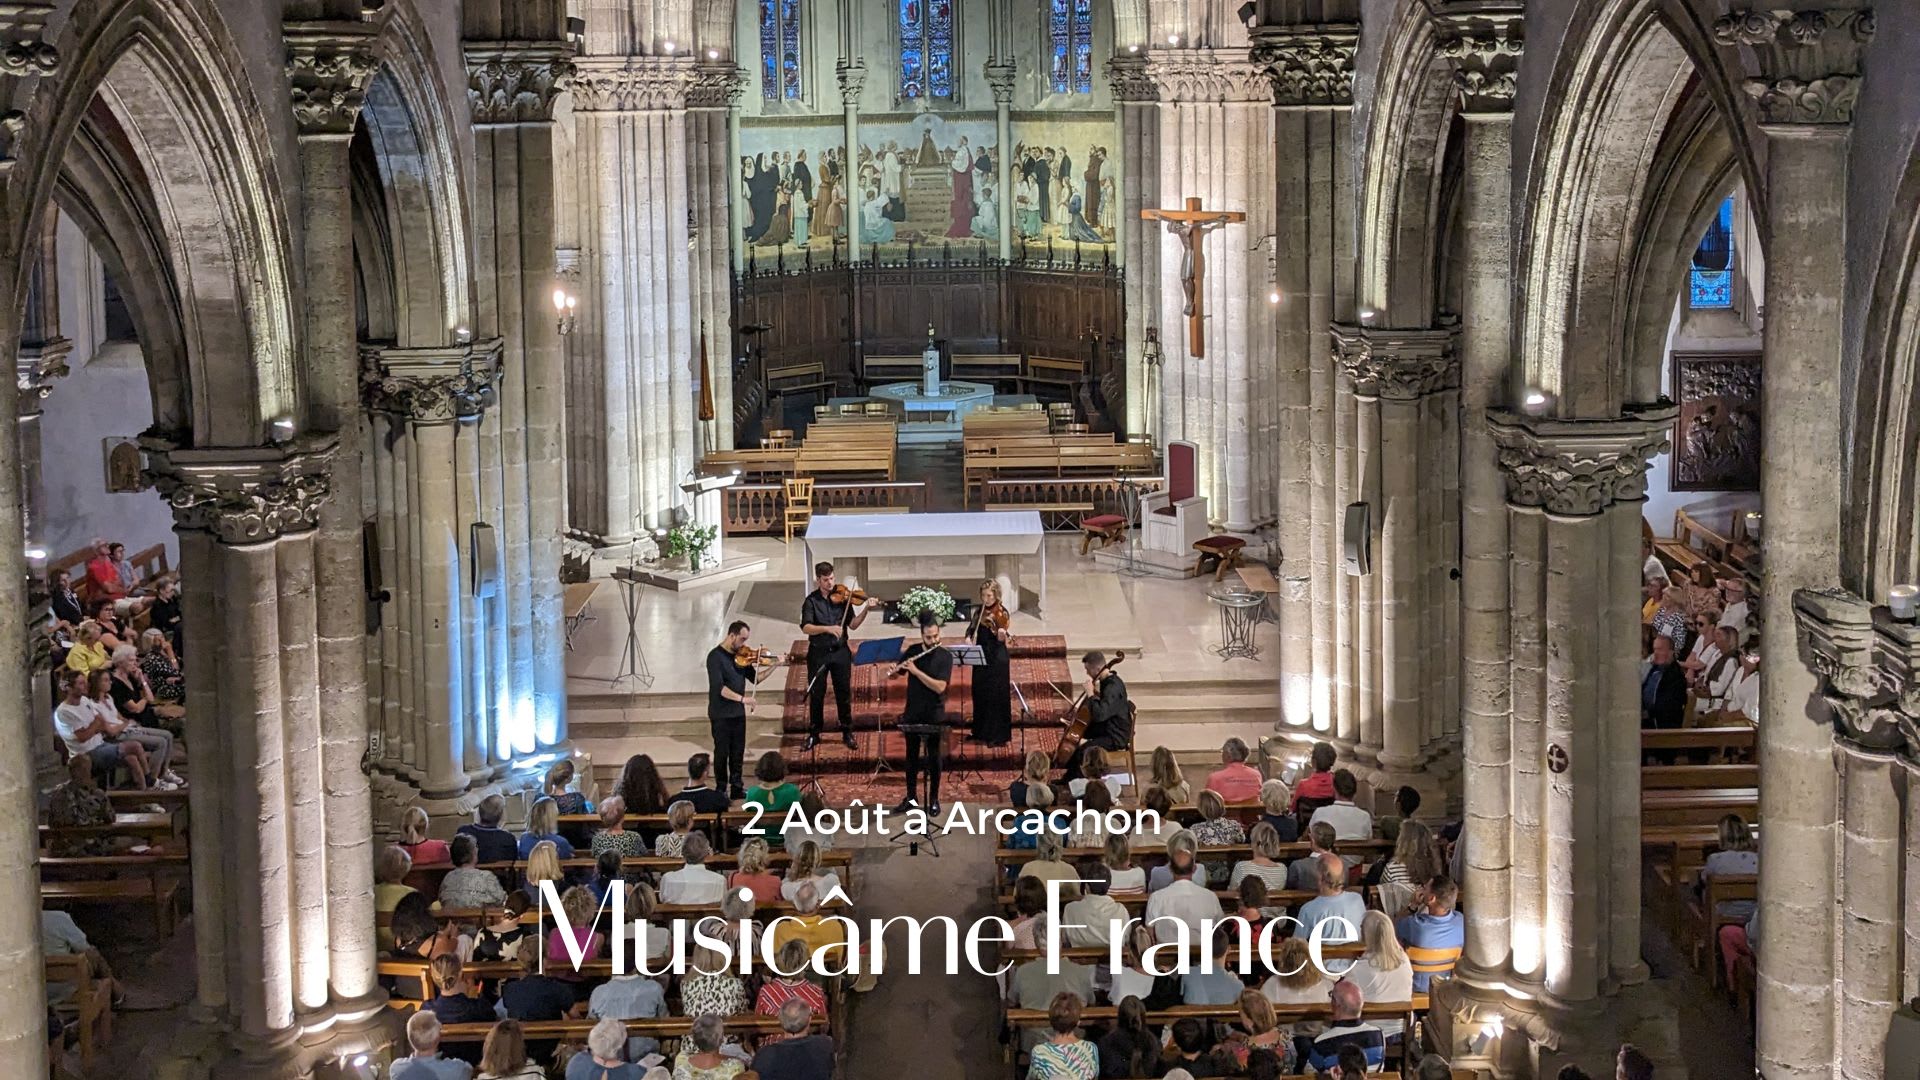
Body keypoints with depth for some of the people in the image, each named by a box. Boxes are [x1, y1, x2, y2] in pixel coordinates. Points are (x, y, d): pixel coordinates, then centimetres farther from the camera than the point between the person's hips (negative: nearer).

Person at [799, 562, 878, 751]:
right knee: (816, 694, 6)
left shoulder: (842, 598, 1)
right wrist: (828, 629, -31)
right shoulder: (811, 601, -5)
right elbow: (806, 628, -17)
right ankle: (814, 734, 18)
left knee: (844, 693, 6)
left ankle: (847, 733, 17)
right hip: (818, 652, -1)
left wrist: (866, 609, -16)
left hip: (840, 652, 1)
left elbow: (853, 625, -1)